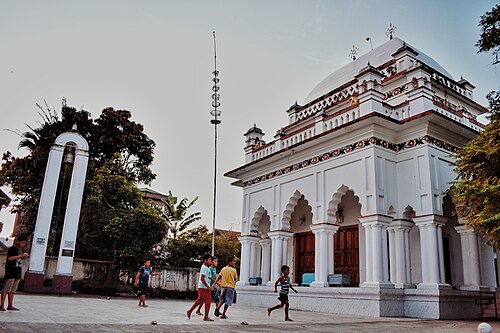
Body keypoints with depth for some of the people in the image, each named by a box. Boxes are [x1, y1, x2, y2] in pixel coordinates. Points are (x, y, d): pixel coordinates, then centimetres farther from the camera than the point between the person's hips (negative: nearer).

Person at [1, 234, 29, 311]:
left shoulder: (20, 250, 18)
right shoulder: (12, 248, -6)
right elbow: (9, 258, -20)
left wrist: (24, 257, 7)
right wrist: (21, 255, -20)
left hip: (17, 273, 8)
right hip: (10, 273, -8)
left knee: (12, 290, 9)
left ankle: (10, 305, 11)